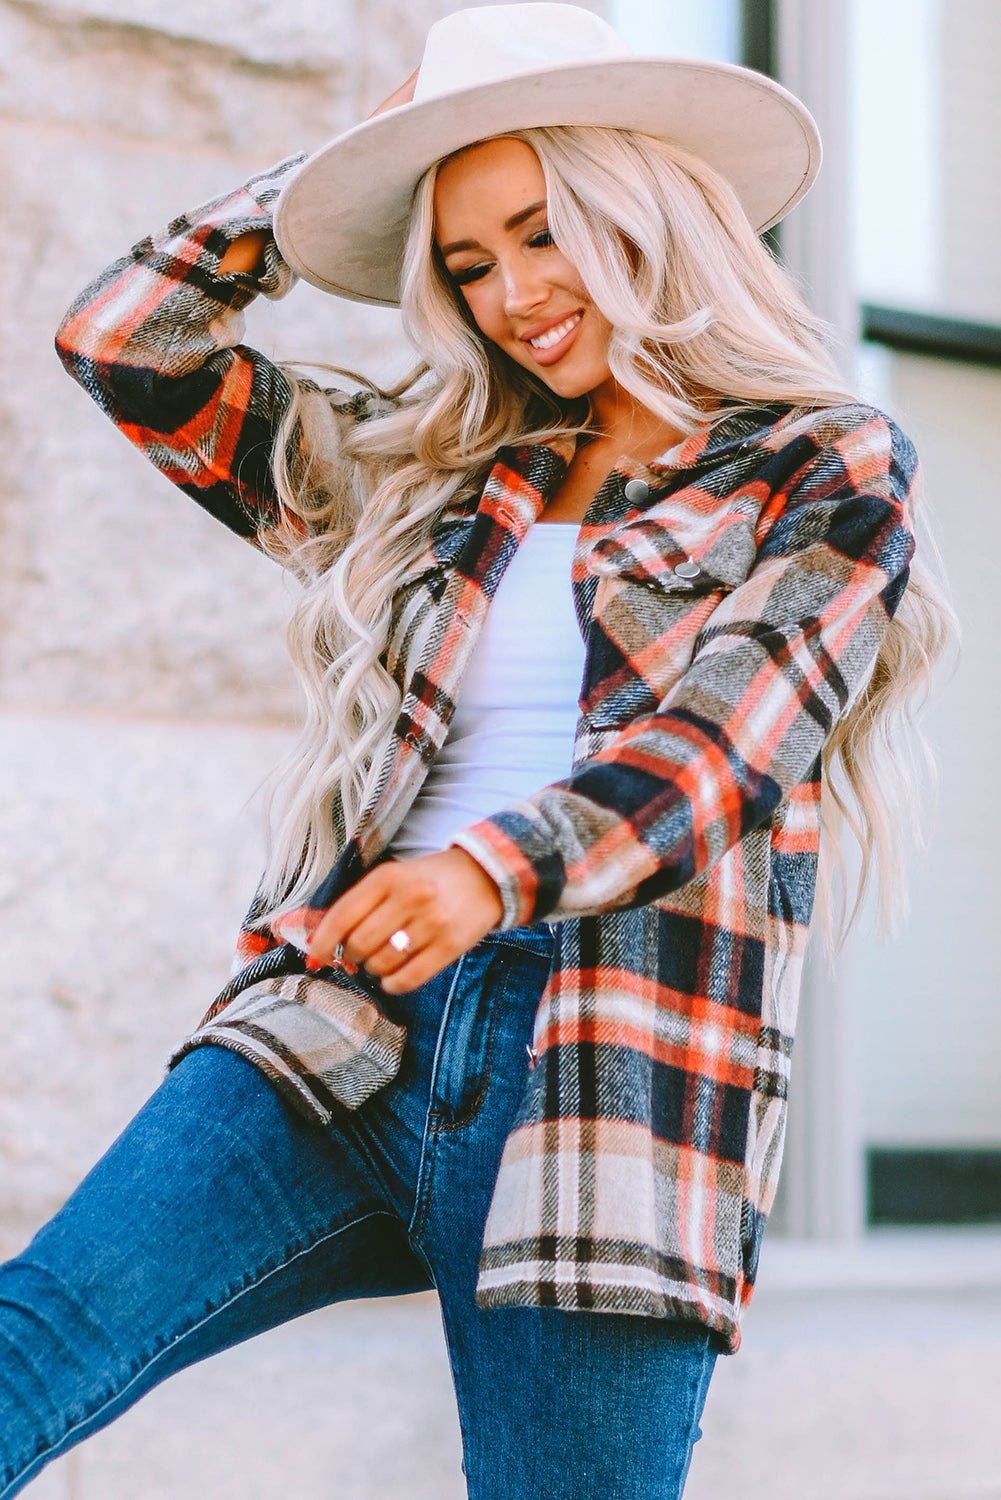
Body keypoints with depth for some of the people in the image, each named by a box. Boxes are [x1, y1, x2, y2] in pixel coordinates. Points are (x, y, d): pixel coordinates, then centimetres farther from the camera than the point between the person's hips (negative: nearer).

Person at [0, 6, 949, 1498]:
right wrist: (329, 168, 23)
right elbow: (122, 339, 23)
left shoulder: (829, 474, 8)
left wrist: (495, 871, -25)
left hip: (612, 1078, -3)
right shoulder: (424, 470, 21)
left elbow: (724, 743, -8)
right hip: (345, 1034, 3)